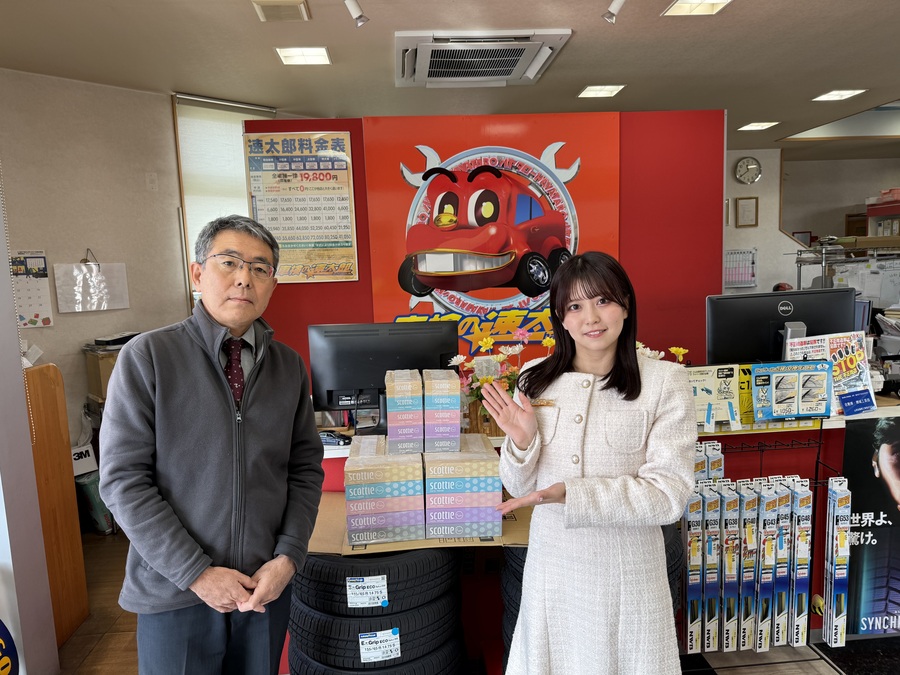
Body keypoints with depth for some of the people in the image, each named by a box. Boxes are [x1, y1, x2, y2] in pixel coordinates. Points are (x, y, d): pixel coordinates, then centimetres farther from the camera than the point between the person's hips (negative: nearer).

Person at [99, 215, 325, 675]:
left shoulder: (289, 365, 2)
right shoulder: (146, 357, -9)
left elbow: (305, 469, 5)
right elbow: (123, 481, -11)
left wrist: (288, 557, -6)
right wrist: (196, 572, -13)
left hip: (266, 585, 3)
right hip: (175, 592, -3)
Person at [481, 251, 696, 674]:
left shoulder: (664, 381, -11)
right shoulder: (534, 380, -3)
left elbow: (670, 495, -15)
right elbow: (521, 490, 3)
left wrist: (571, 494, -25)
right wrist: (522, 444, -18)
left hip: (627, 572, -2)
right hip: (550, 567, 3)